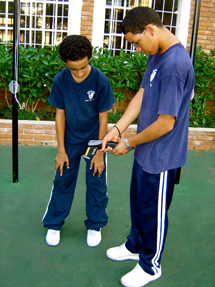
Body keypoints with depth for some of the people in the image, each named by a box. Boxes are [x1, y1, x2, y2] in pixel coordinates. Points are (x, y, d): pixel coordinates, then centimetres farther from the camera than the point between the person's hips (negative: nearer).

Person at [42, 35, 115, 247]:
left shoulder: (101, 80, -21)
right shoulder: (60, 80, -16)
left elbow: (103, 118, -14)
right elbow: (60, 115, -7)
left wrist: (99, 153, -11)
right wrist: (61, 150, -5)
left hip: (94, 139, -1)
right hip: (70, 139, 2)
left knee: (96, 182, 7)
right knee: (62, 181, 9)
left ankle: (95, 226, 27)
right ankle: (54, 224, 27)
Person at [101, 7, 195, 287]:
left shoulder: (175, 64, -28)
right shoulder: (157, 54, 3)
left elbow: (165, 123, -27)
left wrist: (130, 143, -13)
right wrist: (117, 129, -4)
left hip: (161, 156, -9)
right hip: (146, 149, 9)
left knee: (153, 211, 10)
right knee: (138, 200, 24)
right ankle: (135, 245, 48)